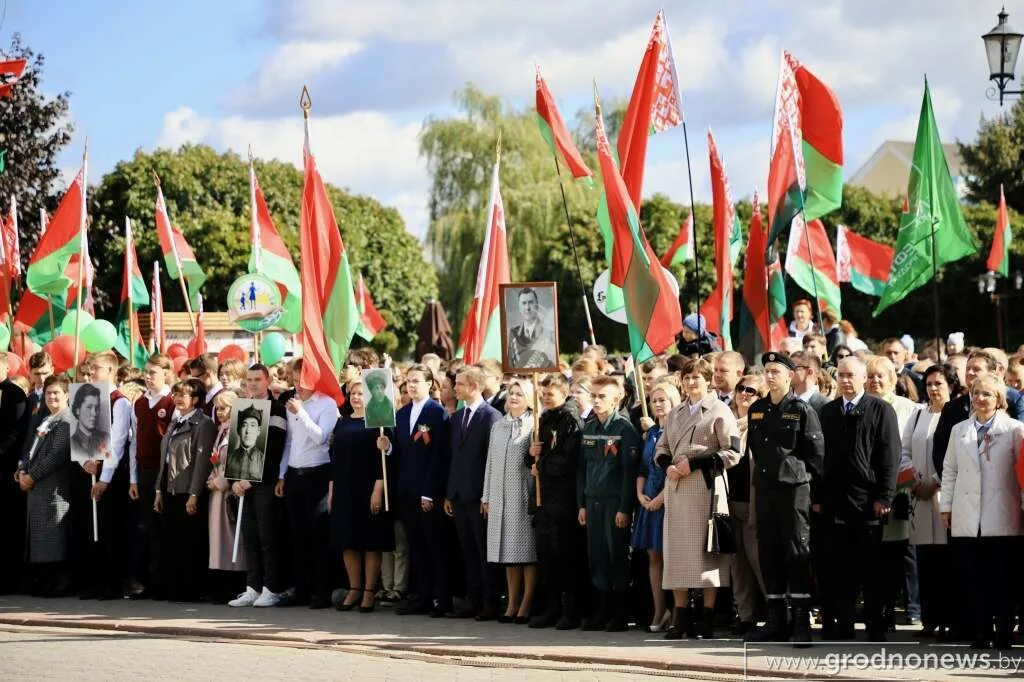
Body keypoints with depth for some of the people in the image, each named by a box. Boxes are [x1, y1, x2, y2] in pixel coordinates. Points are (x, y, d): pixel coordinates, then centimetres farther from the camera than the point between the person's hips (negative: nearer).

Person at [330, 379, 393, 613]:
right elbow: (335, 458, 13)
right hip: (344, 490, 5)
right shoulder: (342, 423, 12)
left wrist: (378, 491, -16)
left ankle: (369, 592, 3)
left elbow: (382, 458, -9)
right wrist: (332, 491, 9)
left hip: (368, 488, -5)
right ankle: (354, 590, 13)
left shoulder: (377, 423, -3)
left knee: (371, 541, -1)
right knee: (347, 541, 5)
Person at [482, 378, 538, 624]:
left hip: (523, 495, -5)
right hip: (501, 496, 5)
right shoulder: (498, 426, 15)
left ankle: (526, 605, 0)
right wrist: (487, 497, 14)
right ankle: (512, 604, 12)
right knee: (508, 551, 7)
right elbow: (490, 462, 17)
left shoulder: (533, 425, -2)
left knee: (526, 550, -4)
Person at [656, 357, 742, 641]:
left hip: (705, 486, -6)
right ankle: (681, 617, 7)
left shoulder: (719, 412, -1)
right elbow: (661, 449, 22)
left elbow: (732, 453, -8)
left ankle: (708, 618, -2)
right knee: (677, 548, 2)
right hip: (676, 487, 6)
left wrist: (693, 464, -13)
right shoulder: (675, 414, 19)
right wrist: (668, 466, -2)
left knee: (705, 549, -6)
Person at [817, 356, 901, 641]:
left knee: (872, 569, 1)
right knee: (841, 569, 5)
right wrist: (817, 497, 6)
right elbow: (821, 457, 13)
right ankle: (843, 626, 9)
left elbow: (889, 457, -5)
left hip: (868, 503, -4)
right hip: (836, 501, 4)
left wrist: (884, 497, -11)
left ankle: (876, 630, 6)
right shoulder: (828, 412, 13)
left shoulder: (881, 411, 0)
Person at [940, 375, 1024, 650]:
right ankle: (982, 632, 8)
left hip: (1002, 518, -3)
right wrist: (946, 506, 9)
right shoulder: (959, 431, 15)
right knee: (976, 576, 3)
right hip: (968, 518, 3)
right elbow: (950, 471, 15)